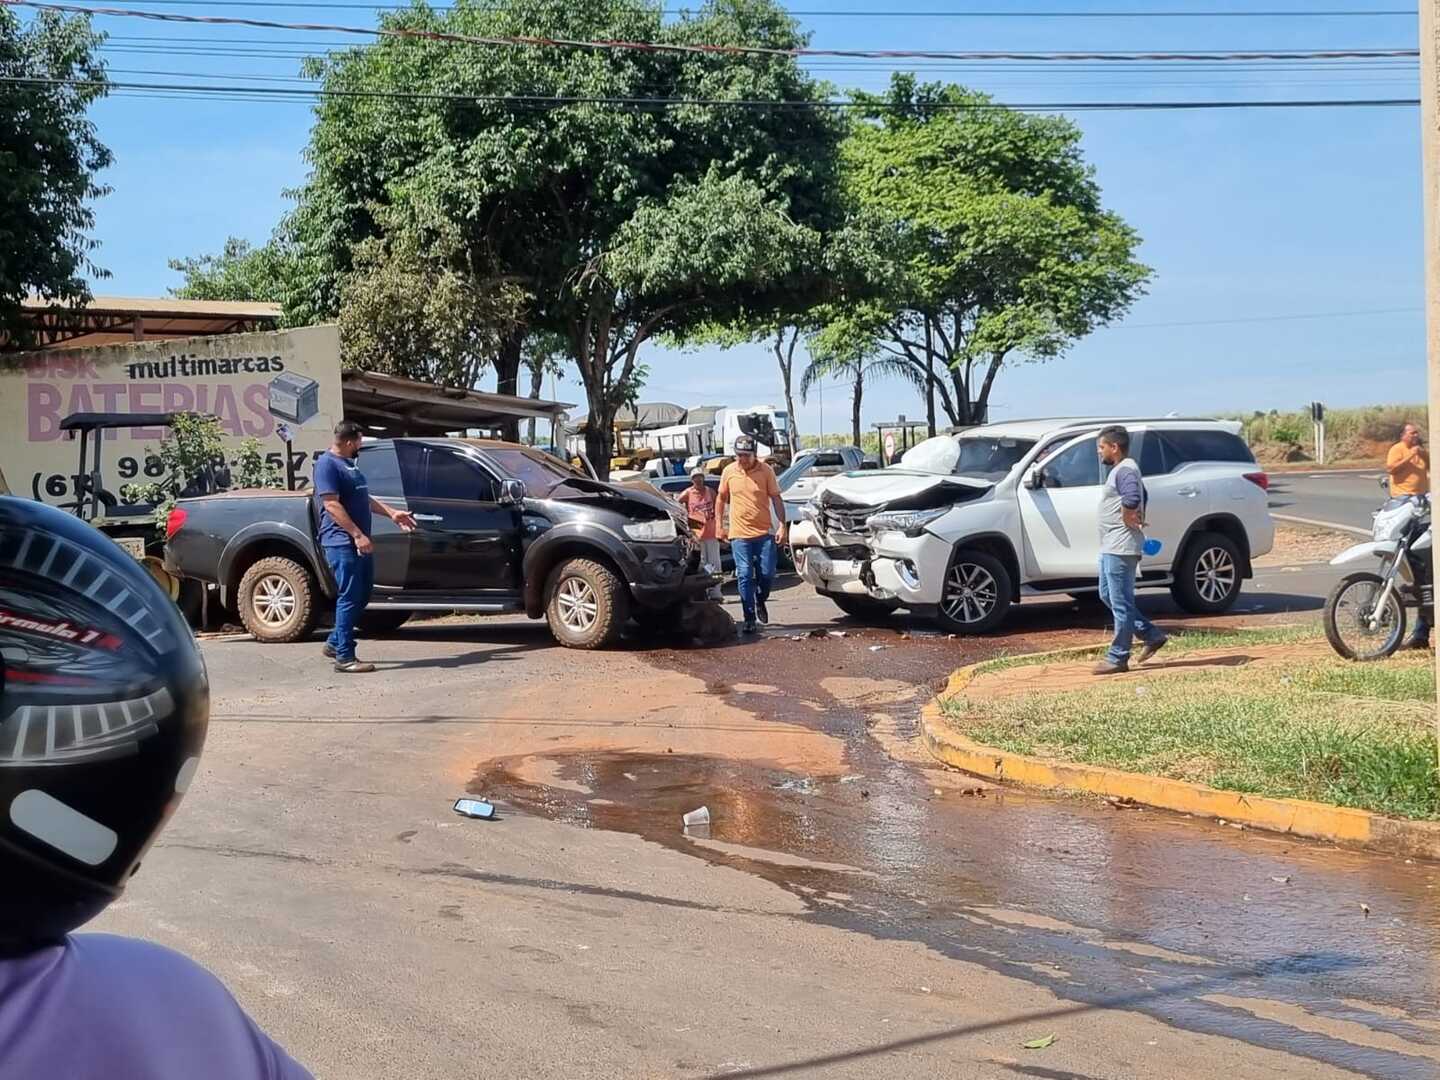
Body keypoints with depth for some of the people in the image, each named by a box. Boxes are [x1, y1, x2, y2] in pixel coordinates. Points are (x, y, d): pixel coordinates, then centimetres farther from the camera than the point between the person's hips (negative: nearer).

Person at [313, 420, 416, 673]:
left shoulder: (349, 463, 19)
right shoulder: (327, 464, -12)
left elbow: (365, 498, 27)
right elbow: (332, 504, -19)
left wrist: (392, 513, 21)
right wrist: (357, 535, -24)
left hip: (359, 543, 10)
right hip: (342, 543, -10)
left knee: (363, 595, 13)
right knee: (349, 598, -8)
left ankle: (335, 643, 23)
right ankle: (344, 657, -4)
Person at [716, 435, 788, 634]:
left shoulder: (766, 471, -2)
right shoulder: (728, 472, 3)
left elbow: (776, 499, 1)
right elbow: (721, 499, 14)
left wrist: (782, 526, -5)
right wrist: (719, 525, 9)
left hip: (764, 532, 0)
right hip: (739, 534, 0)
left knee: (767, 573, 1)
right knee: (744, 576, -2)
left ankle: (760, 602, 32)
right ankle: (749, 618, 4)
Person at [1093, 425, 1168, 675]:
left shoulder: (1125, 471, -16)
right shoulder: (1120, 470, 17)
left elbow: (1132, 499, -35)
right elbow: (1142, 496, 33)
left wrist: (1128, 520, -18)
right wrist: (1137, 517, 18)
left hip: (1121, 547, -11)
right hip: (1111, 546, 11)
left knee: (1121, 603, -5)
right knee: (1107, 596, 16)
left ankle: (1118, 658, 1)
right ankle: (1152, 635, 20)